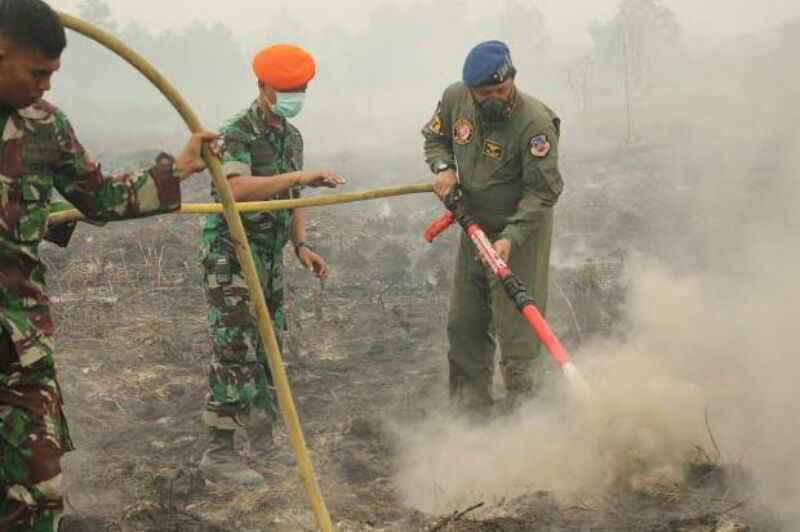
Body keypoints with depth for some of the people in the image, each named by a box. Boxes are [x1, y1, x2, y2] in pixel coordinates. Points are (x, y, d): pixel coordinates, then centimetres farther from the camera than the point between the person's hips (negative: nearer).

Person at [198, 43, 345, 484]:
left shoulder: (292, 137, 13)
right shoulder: (238, 132, -13)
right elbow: (238, 188, -32)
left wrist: (302, 246, 6)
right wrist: (300, 176, -36)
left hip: (270, 256, 8)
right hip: (231, 254, -8)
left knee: (267, 350, 12)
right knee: (235, 352, -10)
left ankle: (262, 442, 24)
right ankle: (218, 453, -2)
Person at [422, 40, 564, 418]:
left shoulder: (535, 122, -25)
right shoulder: (455, 98, -7)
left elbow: (543, 192, -22)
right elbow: (434, 137, 13)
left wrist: (510, 238, -30)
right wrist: (444, 168, -8)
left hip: (521, 231, -6)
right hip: (474, 225, 7)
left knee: (516, 328, -7)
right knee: (464, 323, 13)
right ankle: (472, 408, 29)